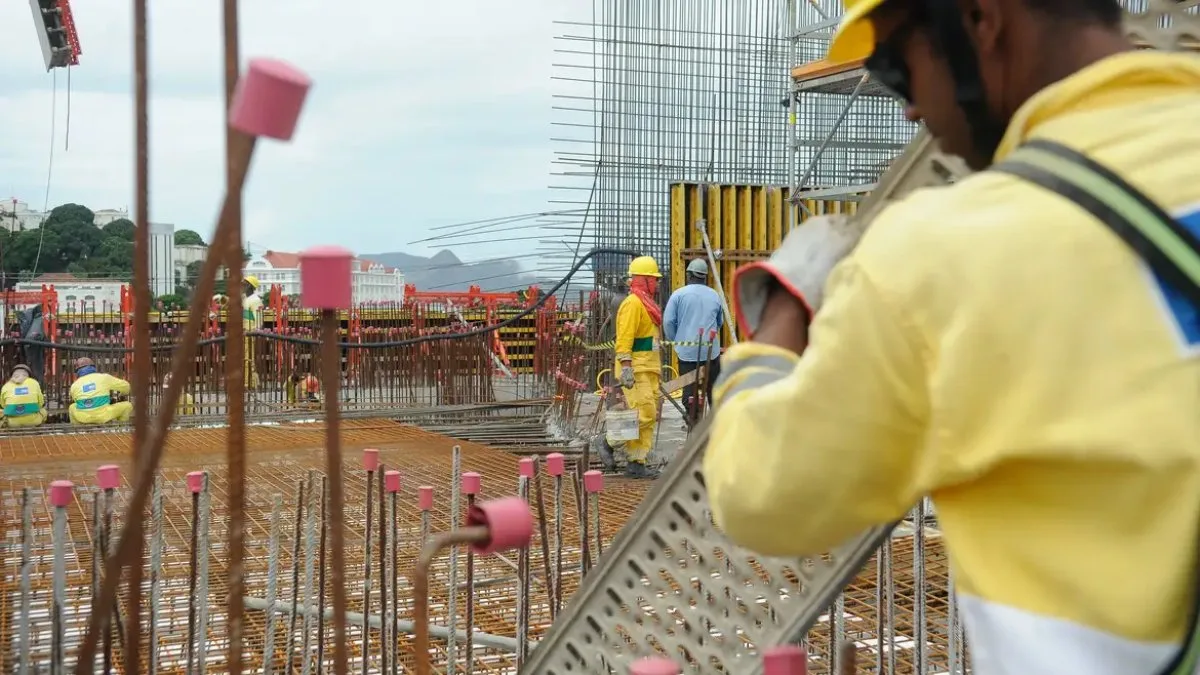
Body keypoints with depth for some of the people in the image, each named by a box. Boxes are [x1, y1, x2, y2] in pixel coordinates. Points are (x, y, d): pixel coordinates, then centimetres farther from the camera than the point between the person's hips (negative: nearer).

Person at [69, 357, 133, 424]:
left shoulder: (74, 386, 10)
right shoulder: (104, 378, 6)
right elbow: (125, 386, 16)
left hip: (83, 419, 3)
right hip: (104, 417, -3)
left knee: (72, 407, 36)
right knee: (127, 406, 18)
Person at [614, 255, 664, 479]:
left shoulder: (647, 303, 21)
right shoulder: (633, 303, -12)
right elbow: (624, 338, -19)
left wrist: (658, 369, 25)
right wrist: (626, 367, -26)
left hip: (648, 369, 10)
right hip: (636, 369, -10)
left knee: (650, 415, 6)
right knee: (643, 412, -17)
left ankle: (636, 463, 7)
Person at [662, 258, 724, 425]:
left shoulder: (679, 294, -4)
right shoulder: (715, 296, 6)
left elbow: (668, 321, -4)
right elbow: (720, 323, 18)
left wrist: (675, 341, 10)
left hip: (686, 350, -2)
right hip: (711, 350, 2)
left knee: (689, 389, 2)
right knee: (714, 388, 11)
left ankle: (693, 420, -1)